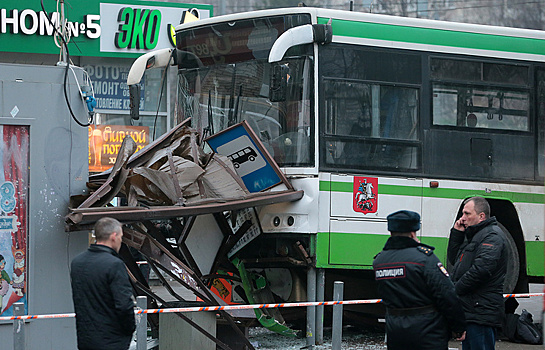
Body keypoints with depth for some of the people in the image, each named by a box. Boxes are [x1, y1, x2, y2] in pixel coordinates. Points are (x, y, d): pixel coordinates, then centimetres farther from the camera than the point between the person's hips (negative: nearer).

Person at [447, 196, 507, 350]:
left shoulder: (492, 235, -12)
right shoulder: (472, 236, 21)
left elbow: (481, 269, -25)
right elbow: (453, 260, 25)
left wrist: (456, 289, -17)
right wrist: (457, 233, 12)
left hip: (482, 313, -11)